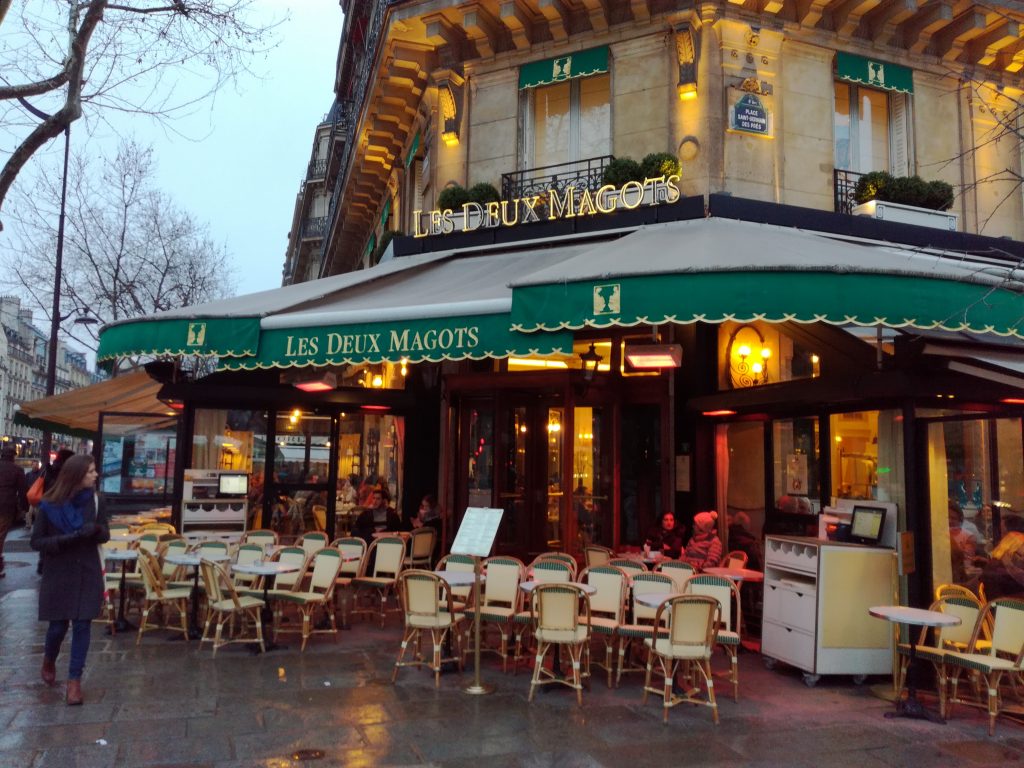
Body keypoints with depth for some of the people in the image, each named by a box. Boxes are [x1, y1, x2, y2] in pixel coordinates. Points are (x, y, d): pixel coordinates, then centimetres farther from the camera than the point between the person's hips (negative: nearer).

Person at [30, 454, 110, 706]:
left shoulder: (93, 500, -2)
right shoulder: (49, 505, -10)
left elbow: (105, 534, 6)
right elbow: (36, 541, -8)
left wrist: (95, 529, -18)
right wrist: (67, 538, -23)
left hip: (88, 574, 2)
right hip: (58, 574, -2)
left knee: (82, 625, 0)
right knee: (58, 626, 7)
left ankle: (74, 679, 11)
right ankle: (48, 662, 39)